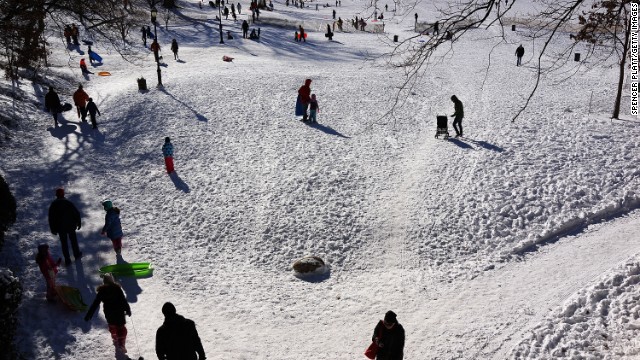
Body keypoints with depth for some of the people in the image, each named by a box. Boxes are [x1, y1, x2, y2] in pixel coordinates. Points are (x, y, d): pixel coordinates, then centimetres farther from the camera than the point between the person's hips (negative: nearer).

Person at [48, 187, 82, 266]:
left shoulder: (53, 205, -9)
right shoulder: (68, 203, -14)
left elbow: (51, 218, -3)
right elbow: (77, 213, -10)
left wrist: (53, 229, 7)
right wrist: (79, 223, 4)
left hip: (60, 228, 1)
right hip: (71, 226, -1)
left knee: (64, 243, 12)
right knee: (73, 240, 20)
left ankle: (67, 260, 17)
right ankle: (77, 255, 35)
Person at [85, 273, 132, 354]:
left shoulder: (101, 291, -7)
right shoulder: (117, 288, -11)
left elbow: (95, 304, -5)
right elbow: (124, 300, -10)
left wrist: (89, 315, 0)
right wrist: (128, 310, 0)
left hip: (109, 314, 3)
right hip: (119, 312, -3)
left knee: (112, 326, 27)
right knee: (121, 328, 7)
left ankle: (116, 340, 41)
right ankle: (121, 344, 0)